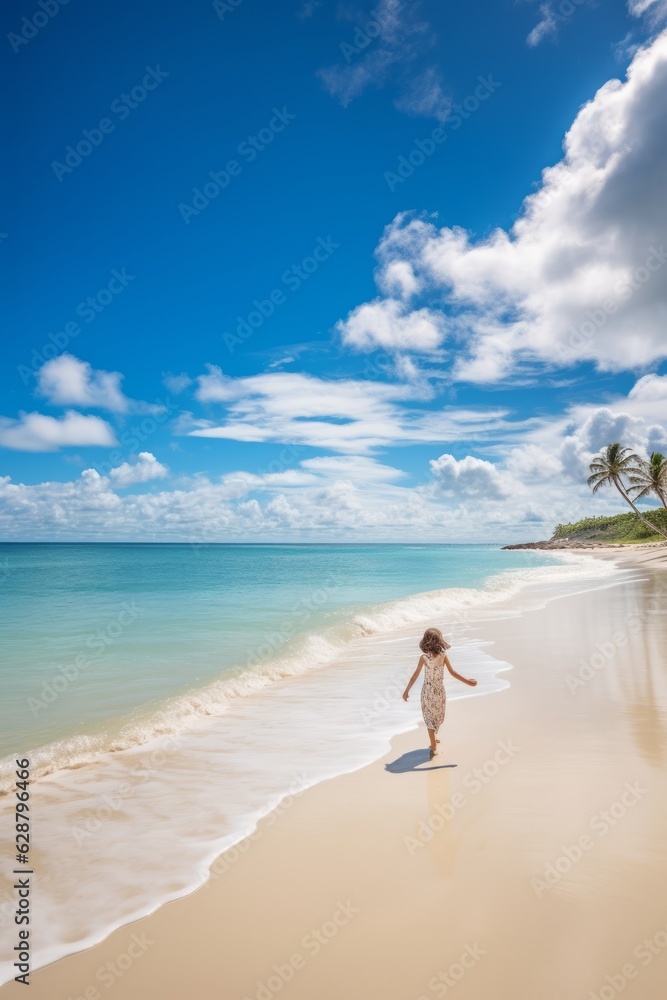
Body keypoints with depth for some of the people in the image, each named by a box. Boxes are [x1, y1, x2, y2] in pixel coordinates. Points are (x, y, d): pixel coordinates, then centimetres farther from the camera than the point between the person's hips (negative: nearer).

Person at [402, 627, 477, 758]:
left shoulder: (423, 658, -15)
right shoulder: (443, 656, -13)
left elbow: (415, 675, -12)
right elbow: (453, 673, -9)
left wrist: (407, 690, -4)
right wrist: (468, 681, 2)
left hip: (427, 691, -1)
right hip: (440, 691, 1)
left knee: (430, 717, 11)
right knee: (438, 716, 22)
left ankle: (434, 746, 12)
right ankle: (433, 740, 39)